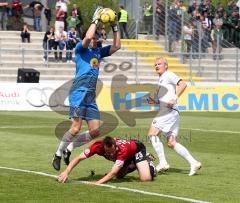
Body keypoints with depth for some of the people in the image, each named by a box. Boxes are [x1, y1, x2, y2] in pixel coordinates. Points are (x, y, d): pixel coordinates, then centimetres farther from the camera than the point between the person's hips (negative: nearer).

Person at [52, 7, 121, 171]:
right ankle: (58, 154, 1)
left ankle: (69, 148, 13)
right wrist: (95, 20, -7)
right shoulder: (80, 48, 3)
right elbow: (88, 36, -17)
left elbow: (117, 46, 21)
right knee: (76, 128, -15)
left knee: (95, 131, -1)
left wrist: (115, 27, 15)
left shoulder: (99, 51, 21)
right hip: (79, 93, -7)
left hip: (91, 96, 7)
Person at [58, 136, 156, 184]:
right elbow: (79, 158, -32)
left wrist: (97, 183, -63)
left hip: (137, 148, -5)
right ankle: (133, 165, 34)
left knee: (145, 178, -21)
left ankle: (149, 164, 14)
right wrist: (66, 172, -45)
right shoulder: (98, 146, -35)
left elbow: (113, 173, -51)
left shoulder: (122, 150, -46)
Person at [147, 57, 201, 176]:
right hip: (164, 112, 10)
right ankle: (193, 163, 3)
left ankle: (162, 163, -15)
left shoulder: (168, 75, 0)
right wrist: (155, 101, 16)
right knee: (171, 143, 4)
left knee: (152, 134, -14)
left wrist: (174, 99, -21)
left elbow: (183, 84, -15)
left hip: (170, 111, -10)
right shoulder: (161, 80, 27)